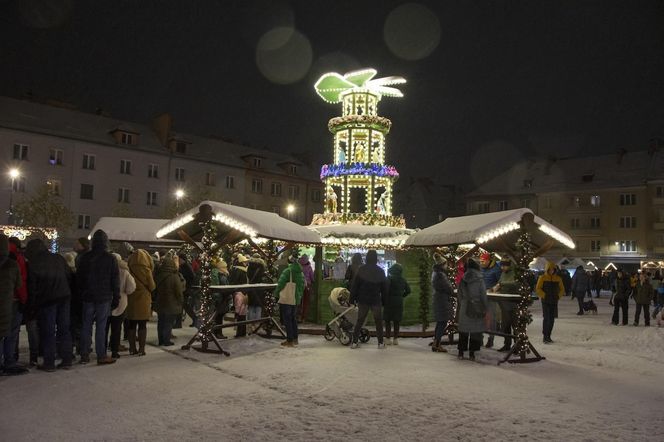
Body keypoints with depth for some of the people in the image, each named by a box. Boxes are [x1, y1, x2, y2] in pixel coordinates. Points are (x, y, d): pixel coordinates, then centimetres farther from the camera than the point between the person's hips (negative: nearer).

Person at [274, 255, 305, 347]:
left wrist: (276, 294, -8)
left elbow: (280, 284, -20)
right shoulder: (301, 272, 7)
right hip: (296, 299, 7)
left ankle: (290, 340, 0)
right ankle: (295, 339, 23)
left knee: (287, 319, 0)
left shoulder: (287, 271, -16)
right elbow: (303, 285, 13)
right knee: (293, 318, 19)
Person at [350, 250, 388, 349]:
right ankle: (380, 343, 11)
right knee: (378, 322, 10)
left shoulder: (361, 270, -5)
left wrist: (352, 299, 3)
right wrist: (384, 300, 12)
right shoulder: (380, 271, -2)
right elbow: (384, 288, 4)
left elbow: (354, 286, -3)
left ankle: (354, 342, 6)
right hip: (376, 300, 0)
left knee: (359, 321, 7)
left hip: (363, 300, 0)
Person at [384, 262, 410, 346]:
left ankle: (389, 338, 1)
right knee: (397, 321, 11)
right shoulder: (403, 280, 5)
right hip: (399, 302, 4)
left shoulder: (390, 278, -10)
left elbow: (386, 289, -18)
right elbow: (408, 290, 10)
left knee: (387, 320, 5)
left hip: (389, 301, -4)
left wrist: (384, 300, -8)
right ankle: (396, 339, 11)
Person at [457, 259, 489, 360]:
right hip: (476, 309, -3)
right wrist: (486, 309, 1)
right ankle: (471, 353, 6)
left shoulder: (463, 280, 2)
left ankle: (461, 352, 14)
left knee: (463, 330, 11)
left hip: (464, 309, 3)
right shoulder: (479, 279, -8)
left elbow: (460, 295, 8)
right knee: (475, 330, 5)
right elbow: (483, 296, -6)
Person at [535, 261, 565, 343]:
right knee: (546, 318, -10)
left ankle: (548, 336, 18)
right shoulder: (542, 278, -3)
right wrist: (544, 295, -13)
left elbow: (562, 289, 14)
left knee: (552, 319, 8)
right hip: (545, 301, -4)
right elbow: (538, 289, -4)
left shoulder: (558, 278, 7)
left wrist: (558, 296, 0)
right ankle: (545, 337, -6)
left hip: (554, 302, 4)